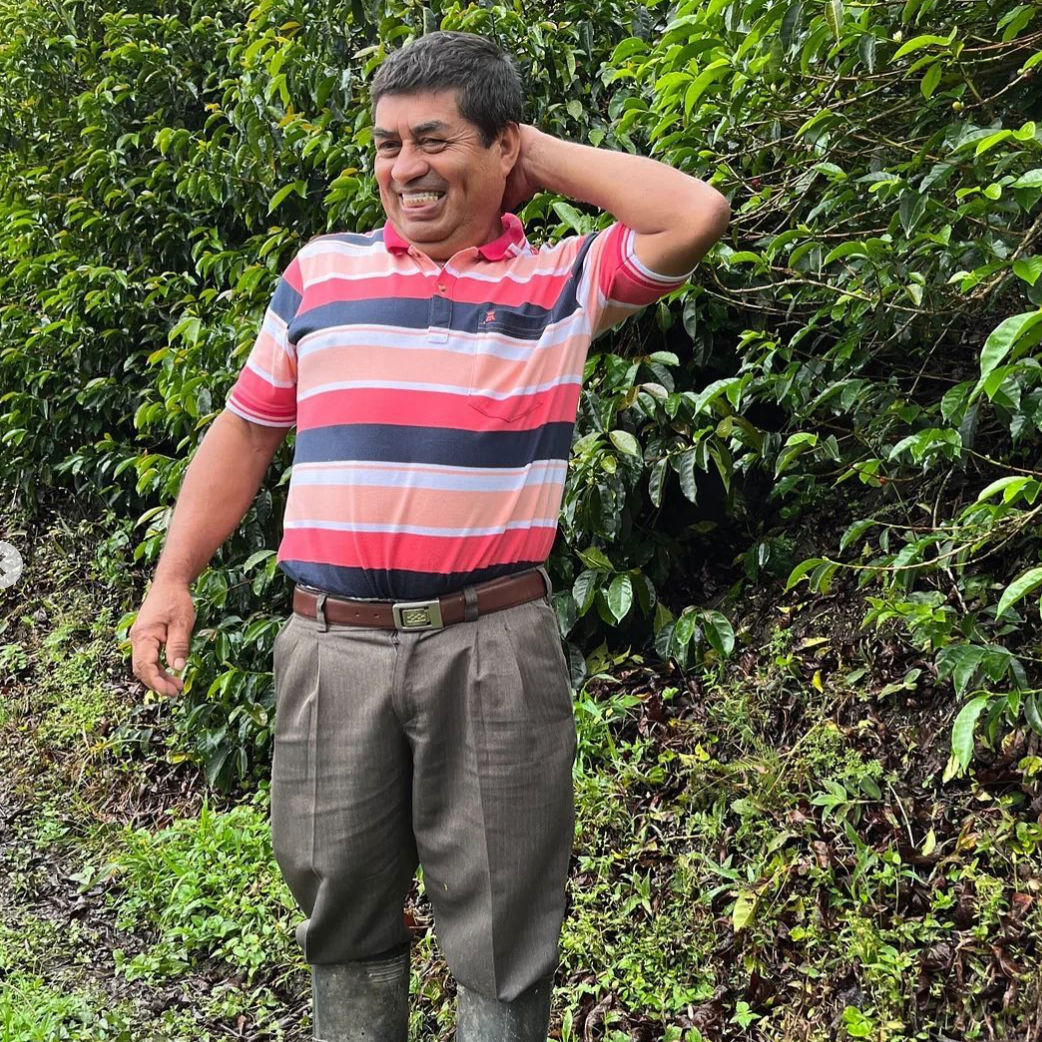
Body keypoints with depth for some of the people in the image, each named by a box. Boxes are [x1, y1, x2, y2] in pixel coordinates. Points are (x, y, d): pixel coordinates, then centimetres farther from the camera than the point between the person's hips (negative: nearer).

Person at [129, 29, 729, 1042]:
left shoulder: (564, 282, 4)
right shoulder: (319, 271, 11)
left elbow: (696, 215, -12)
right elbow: (246, 428, 15)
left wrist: (542, 153, -1)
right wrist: (171, 581, 9)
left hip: (491, 648, -2)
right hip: (332, 645, 3)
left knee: (500, 928, 8)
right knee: (342, 909, 15)